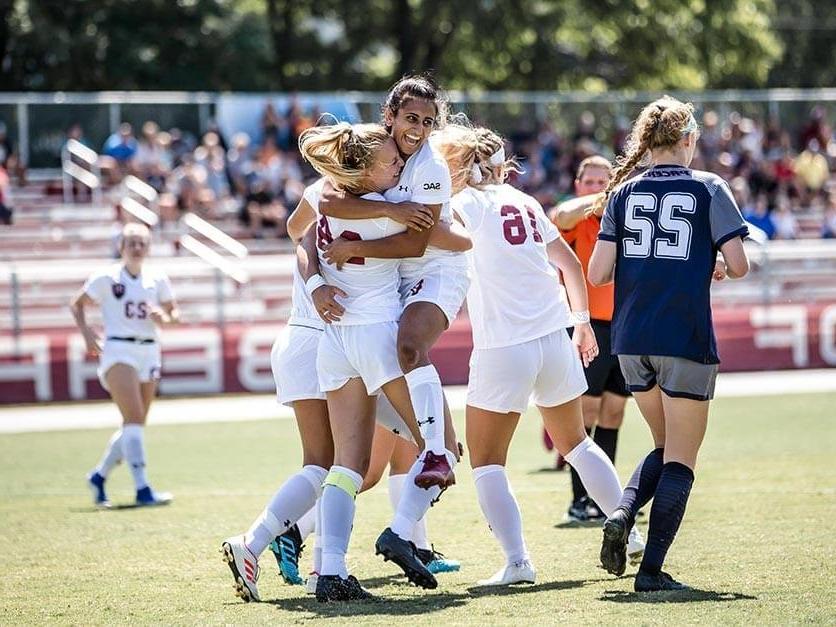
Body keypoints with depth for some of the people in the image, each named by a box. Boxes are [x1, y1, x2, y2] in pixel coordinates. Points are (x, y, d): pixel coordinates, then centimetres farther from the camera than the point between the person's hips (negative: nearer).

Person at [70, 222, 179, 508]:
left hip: (149, 352, 5)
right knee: (134, 418, -18)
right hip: (118, 351, -5)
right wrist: (86, 332, -9)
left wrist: (164, 318, -8)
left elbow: (174, 313, 15)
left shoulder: (157, 280, 8)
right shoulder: (107, 278, -2)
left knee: (136, 424, 9)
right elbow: (77, 305, 6)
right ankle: (142, 489, -23)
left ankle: (99, 476, 28)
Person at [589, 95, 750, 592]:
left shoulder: (623, 193, 6)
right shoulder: (708, 189, -2)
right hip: (686, 341, -4)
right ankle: (653, 569, -4)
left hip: (631, 342, 4)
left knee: (666, 447, 21)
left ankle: (623, 513, -4)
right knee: (681, 461, 3)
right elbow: (740, 265, -6)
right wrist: (718, 267, 16)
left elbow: (597, 274, 2)